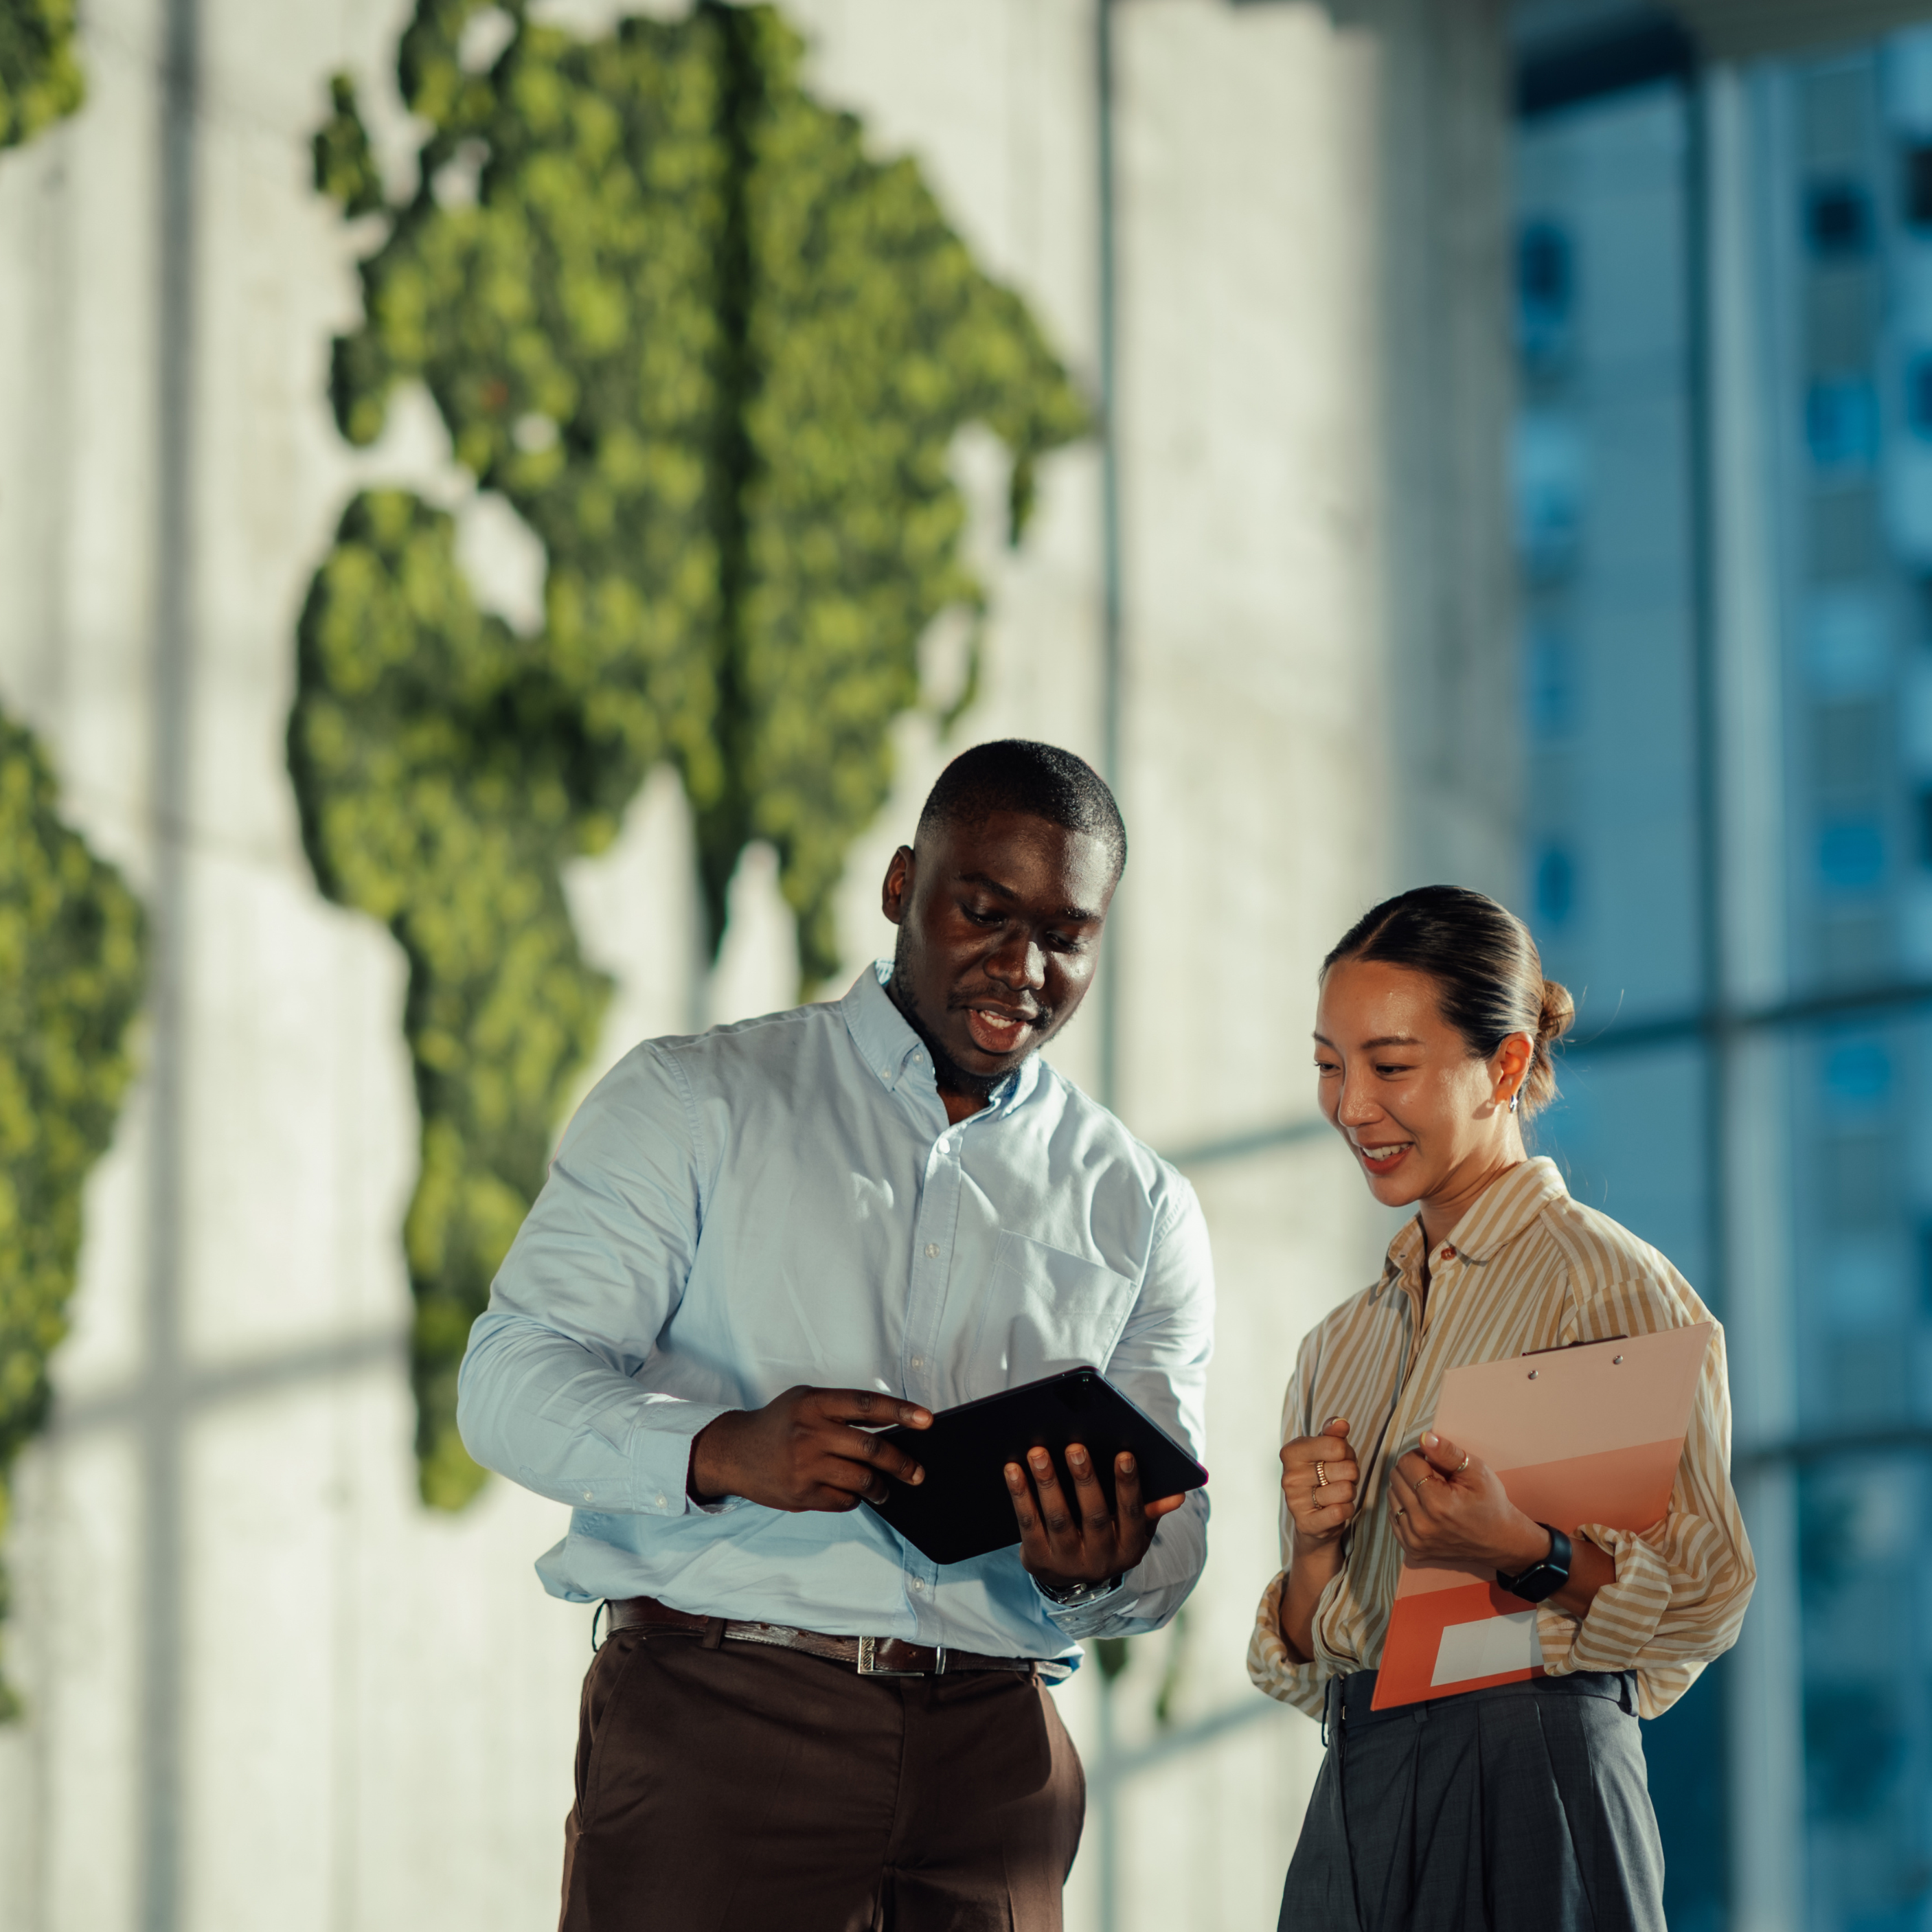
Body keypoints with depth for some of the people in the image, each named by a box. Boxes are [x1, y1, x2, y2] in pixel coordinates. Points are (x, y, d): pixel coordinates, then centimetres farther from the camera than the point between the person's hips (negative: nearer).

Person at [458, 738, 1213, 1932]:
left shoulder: (1141, 1208, 17)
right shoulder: (697, 1102, 7)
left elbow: (1174, 1544, 13)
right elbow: (511, 1381, -2)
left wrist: (1094, 1571, -12)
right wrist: (723, 1452, -21)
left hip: (992, 1761, 3)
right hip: (714, 1728, -3)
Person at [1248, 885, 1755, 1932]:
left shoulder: (1604, 1282, -5)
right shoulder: (1342, 1344, 15)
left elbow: (1705, 1595, -9)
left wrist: (1525, 1554, -24)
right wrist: (1313, 1549, -4)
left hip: (1528, 1795, -6)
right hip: (1353, 1801, 6)